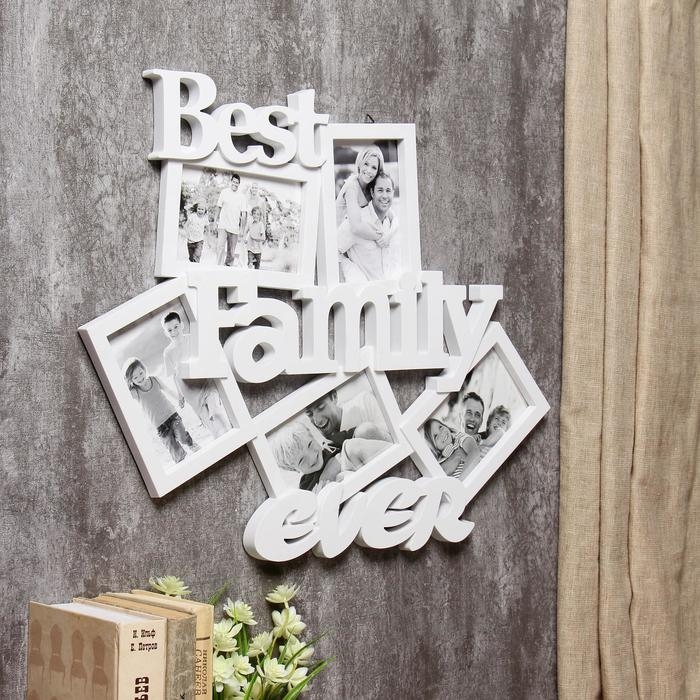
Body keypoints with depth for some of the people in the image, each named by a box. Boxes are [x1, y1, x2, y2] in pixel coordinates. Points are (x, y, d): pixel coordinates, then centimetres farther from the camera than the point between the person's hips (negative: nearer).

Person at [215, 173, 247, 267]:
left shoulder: (242, 196, 5)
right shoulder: (224, 192, 4)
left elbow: (244, 213, 4)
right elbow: (219, 207, 10)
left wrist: (242, 228, -2)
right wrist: (217, 221, 6)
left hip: (235, 227, 2)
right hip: (223, 225, -2)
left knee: (231, 251, 4)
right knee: (220, 247, -16)